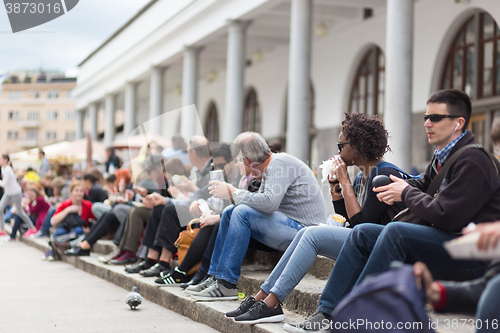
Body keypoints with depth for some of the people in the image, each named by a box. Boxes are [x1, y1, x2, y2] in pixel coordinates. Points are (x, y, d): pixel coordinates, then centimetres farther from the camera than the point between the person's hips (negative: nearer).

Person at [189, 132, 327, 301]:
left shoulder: (278, 163, -15)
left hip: (302, 229, -10)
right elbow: (259, 202, 14)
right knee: (230, 212, 8)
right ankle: (215, 276, 7)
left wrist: (234, 193, -17)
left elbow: (269, 202, -29)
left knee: (242, 212, -23)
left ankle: (226, 284, -20)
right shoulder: (268, 168, 15)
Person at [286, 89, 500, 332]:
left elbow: (444, 216, -23)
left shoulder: (472, 162, -16)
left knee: (395, 231, -31)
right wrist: (401, 187, 4)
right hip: (443, 241, 10)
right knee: (362, 233, 2)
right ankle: (326, 313, -4)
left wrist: (407, 193, -7)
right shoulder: (443, 157, 15)